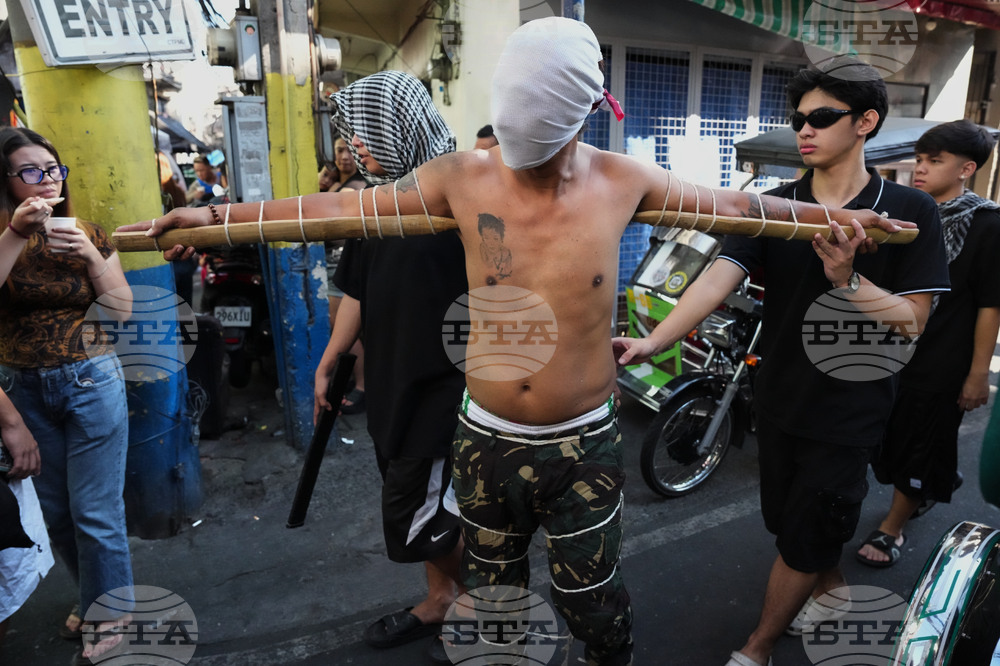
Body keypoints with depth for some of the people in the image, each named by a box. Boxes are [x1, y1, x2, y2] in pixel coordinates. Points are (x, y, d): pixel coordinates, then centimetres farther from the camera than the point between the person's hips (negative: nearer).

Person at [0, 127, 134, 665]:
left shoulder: (90, 235, -1)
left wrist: (91, 257, -16)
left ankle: (109, 621, 21)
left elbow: (122, 310, -4)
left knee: (95, 513, 2)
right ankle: (95, 597, 37)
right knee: (56, 512, 15)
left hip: (91, 382, -2)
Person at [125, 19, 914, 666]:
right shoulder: (462, 176, -9)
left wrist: (825, 213, 8)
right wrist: (218, 216, -1)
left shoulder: (622, 181, -7)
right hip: (487, 440, 1)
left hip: (585, 444, 0)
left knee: (592, 600, 19)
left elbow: (729, 203, 7)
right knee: (491, 593, 23)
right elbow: (345, 207, -3)